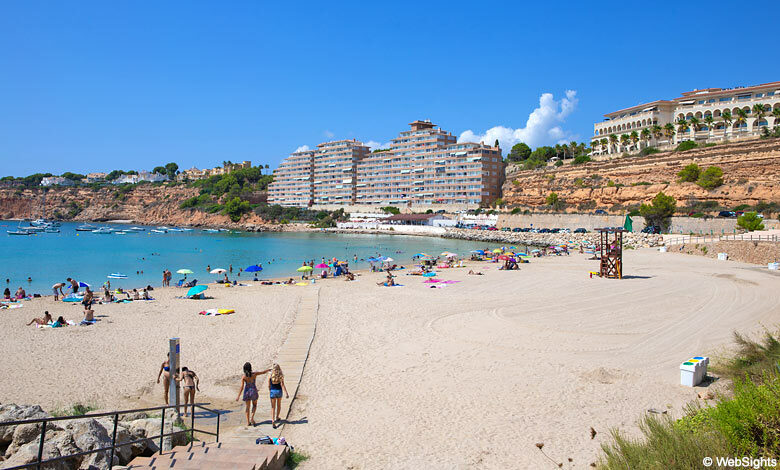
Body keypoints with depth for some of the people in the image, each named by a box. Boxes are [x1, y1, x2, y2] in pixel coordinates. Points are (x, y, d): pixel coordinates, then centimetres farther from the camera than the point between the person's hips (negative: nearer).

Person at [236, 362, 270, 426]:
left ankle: (248, 422, 15)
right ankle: (252, 417, 5)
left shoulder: (243, 377, -14)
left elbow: (242, 387, -16)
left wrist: (238, 396, -12)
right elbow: (263, 372, 4)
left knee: (247, 407, 13)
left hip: (247, 392, 0)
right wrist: (268, 370, 25)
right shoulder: (254, 374, -12)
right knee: (254, 404, 23)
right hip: (253, 391, 0)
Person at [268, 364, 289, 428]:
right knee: (279, 404, 25)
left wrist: (269, 391, 20)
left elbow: (269, 385, 0)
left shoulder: (270, 376, -9)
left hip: (273, 391, -1)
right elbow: (282, 385, -15)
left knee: (273, 407, 1)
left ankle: (273, 421, -13)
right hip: (279, 391, 1)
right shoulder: (281, 376, -10)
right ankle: (277, 417, 43)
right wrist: (286, 393, -14)